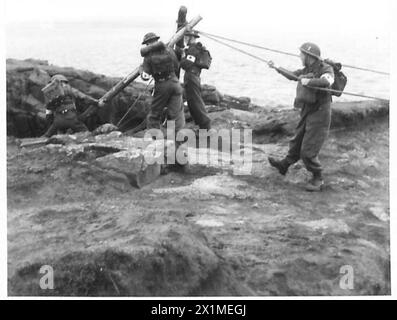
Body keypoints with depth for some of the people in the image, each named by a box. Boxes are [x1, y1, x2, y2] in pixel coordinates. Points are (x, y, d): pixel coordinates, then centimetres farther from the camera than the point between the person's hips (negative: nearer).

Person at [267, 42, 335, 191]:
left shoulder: (326, 69, -16)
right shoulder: (307, 70, 7)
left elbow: (326, 82, -39)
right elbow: (292, 75, 25)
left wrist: (307, 81, -29)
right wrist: (276, 67, 27)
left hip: (319, 116, -8)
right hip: (307, 114, 8)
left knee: (308, 151, -7)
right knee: (296, 143, 25)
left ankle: (318, 179, 10)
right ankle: (284, 165, 43)